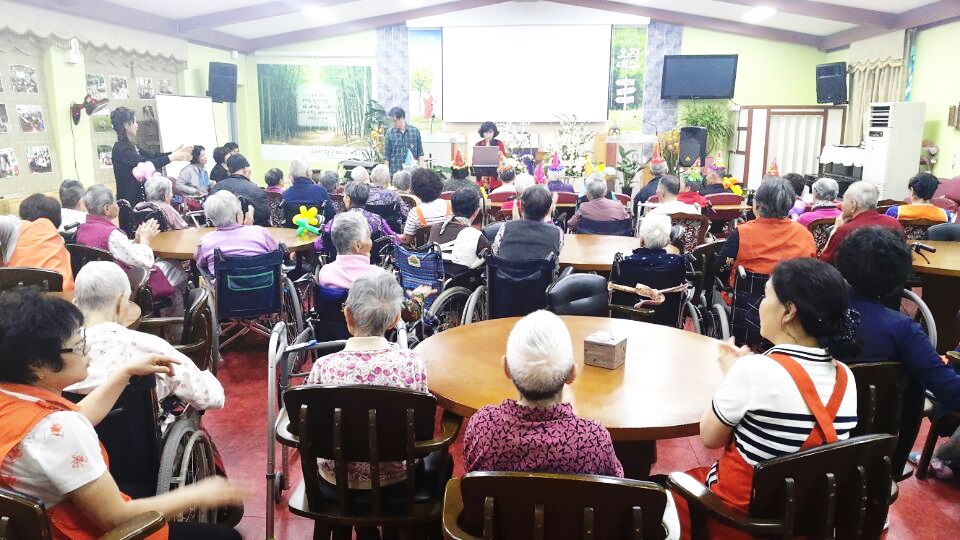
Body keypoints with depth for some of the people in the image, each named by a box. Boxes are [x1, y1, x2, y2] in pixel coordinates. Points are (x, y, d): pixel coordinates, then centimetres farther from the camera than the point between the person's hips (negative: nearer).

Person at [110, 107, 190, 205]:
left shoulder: (130, 146, 13)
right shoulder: (120, 149, -15)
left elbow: (152, 156, 14)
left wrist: (174, 152, 3)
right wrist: (171, 157, -21)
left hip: (139, 196, 9)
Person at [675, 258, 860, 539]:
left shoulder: (754, 370, -27)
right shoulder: (846, 377, -7)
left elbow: (710, 437, -13)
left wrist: (732, 374, -1)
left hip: (743, 513, -6)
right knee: (692, 477, 28)